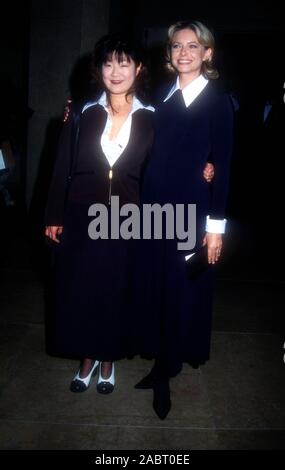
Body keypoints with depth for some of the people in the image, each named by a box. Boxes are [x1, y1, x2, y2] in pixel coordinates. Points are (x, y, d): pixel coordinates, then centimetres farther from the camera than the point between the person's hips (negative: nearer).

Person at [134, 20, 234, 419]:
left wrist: (216, 224, -10)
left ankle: (166, 371, 21)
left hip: (191, 211, -5)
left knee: (183, 291, 5)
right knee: (155, 287, 10)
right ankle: (162, 363, 28)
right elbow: (156, 156, 10)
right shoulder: (164, 96, 10)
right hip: (155, 208, 5)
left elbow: (222, 165, -7)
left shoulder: (218, 100, -4)